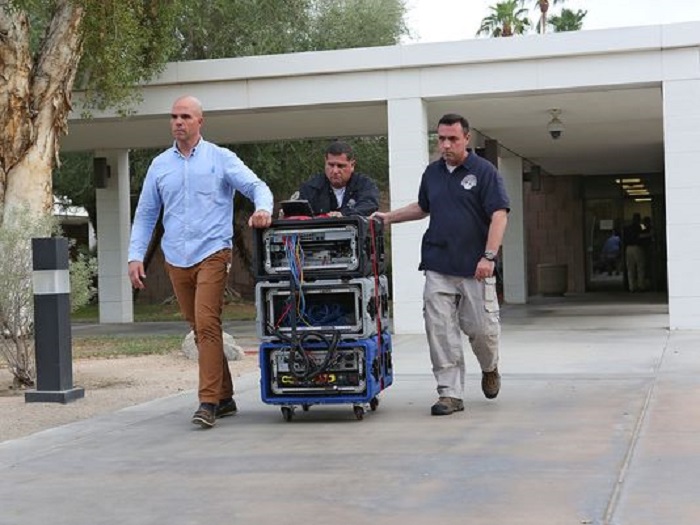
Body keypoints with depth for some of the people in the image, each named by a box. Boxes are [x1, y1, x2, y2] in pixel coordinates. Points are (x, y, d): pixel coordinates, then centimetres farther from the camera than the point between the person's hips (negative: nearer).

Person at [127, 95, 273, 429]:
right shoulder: (160, 165, 13)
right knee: (199, 329, 9)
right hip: (176, 260, 5)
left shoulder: (221, 159, 3)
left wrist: (263, 208, -25)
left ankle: (209, 401, -16)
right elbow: (145, 214, 16)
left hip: (212, 254, -4)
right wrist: (135, 255, 7)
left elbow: (257, 187, -3)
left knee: (206, 324, -17)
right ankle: (224, 397, 19)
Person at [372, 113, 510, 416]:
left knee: (482, 328, 0)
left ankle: (489, 369, 32)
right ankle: (451, 393, 2)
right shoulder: (432, 172, 13)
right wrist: (389, 217, 20)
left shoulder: (484, 171, -4)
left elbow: (499, 214, -10)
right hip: (438, 267, 4)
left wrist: (489, 256, -18)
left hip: (475, 267, -4)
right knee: (440, 330, -3)